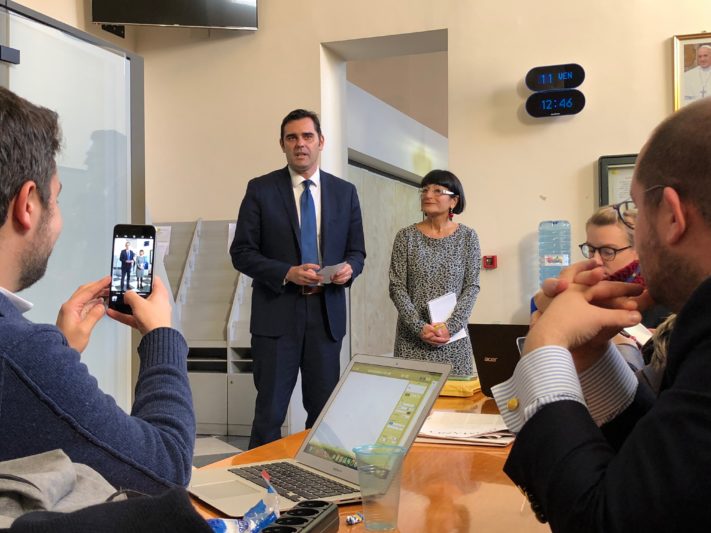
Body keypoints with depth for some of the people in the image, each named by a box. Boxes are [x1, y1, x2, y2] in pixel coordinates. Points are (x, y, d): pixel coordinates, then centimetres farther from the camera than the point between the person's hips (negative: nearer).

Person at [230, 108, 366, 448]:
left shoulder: (345, 192, 9)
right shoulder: (261, 190, 1)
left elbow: (356, 251, 14)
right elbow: (241, 252, -2)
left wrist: (349, 268, -10)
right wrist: (287, 273, -17)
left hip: (327, 312, 3)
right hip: (277, 312, -2)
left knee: (324, 411, 10)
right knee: (270, 412, 3)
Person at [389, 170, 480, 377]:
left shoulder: (467, 237, 3)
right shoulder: (406, 236, 1)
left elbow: (472, 287, 0)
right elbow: (396, 287, -2)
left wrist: (451, 326, -13)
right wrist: (419, 327, -14)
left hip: (454, 335, 0)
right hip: (412, 334, 0)